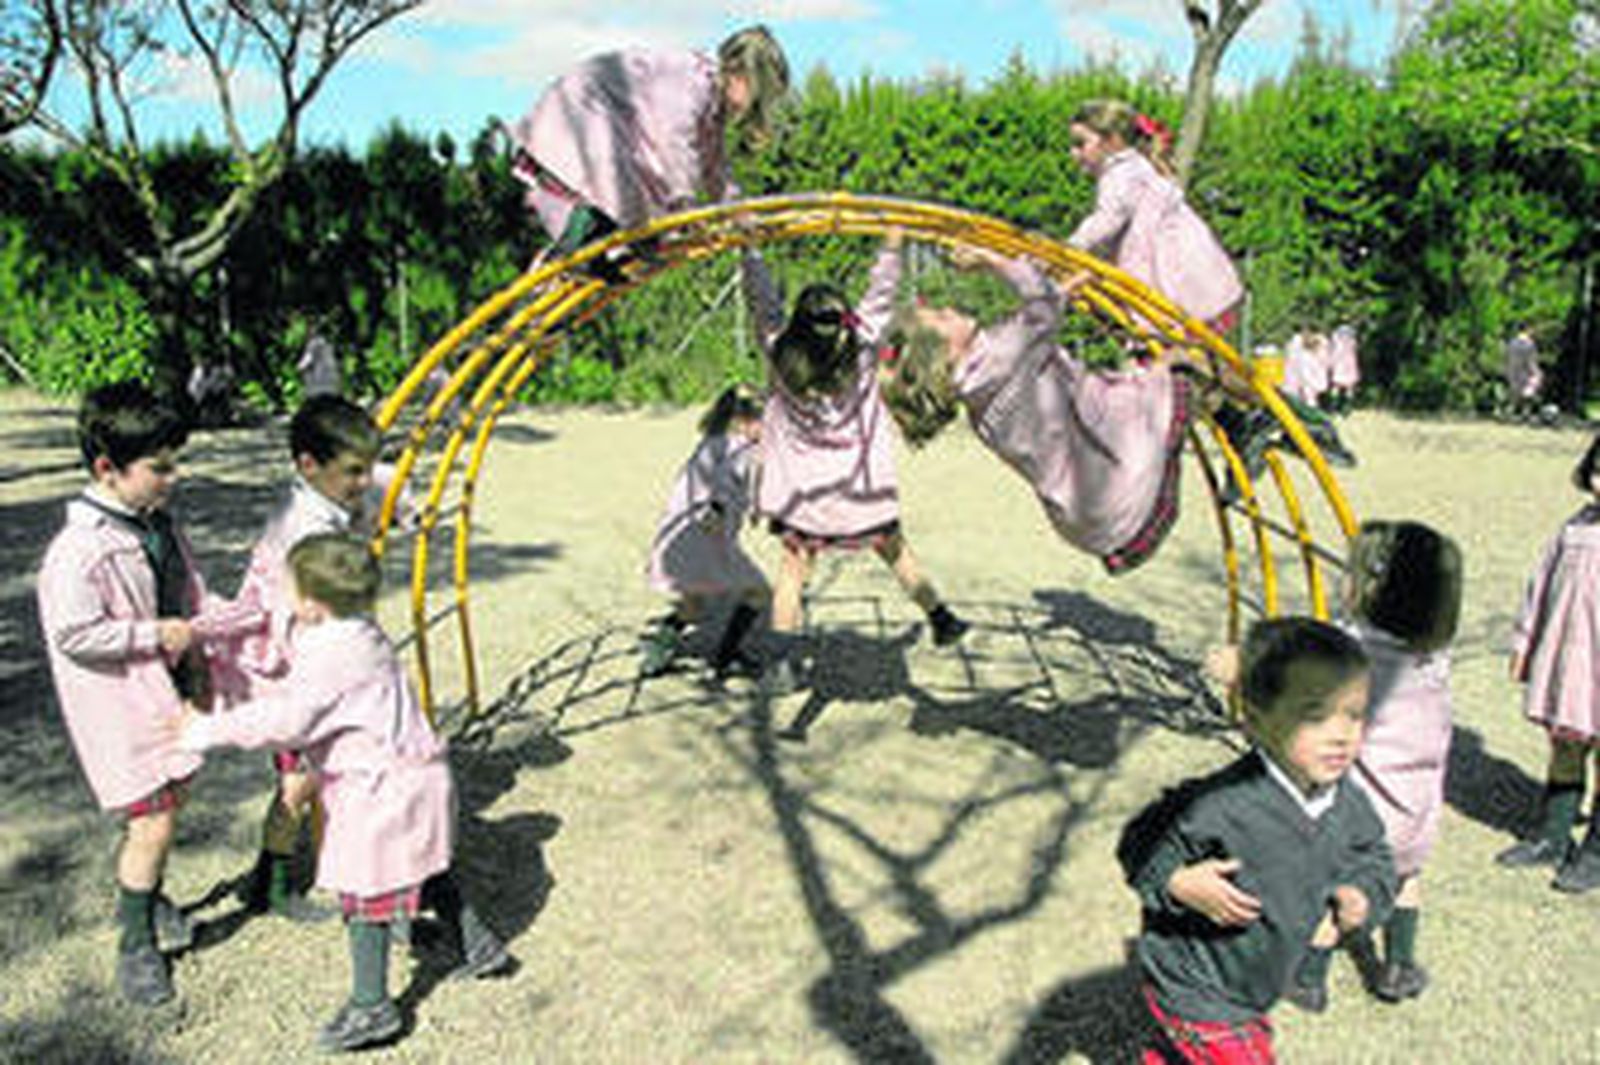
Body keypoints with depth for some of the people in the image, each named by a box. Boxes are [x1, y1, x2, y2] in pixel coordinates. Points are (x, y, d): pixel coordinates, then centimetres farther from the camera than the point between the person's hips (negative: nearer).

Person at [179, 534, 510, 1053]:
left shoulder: (333, 658, -23)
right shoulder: (364, 635, 7)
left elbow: (283, 721, -28)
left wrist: (204, 730, -19)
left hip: (384, 787, -10)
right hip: (414, 773, 10)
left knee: (365, 891, 1)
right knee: (424, 872, 24)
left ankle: (371, 1006, 11)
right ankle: (480, 946, 36)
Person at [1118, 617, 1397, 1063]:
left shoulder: (1347, 803, -12)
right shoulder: (1222, 804, -34)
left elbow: (1375, 856, 7)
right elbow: (1139, 844, -22)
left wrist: (1364, 896, -12)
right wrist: (1180, 884, -38)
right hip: (1193, 988, -7)